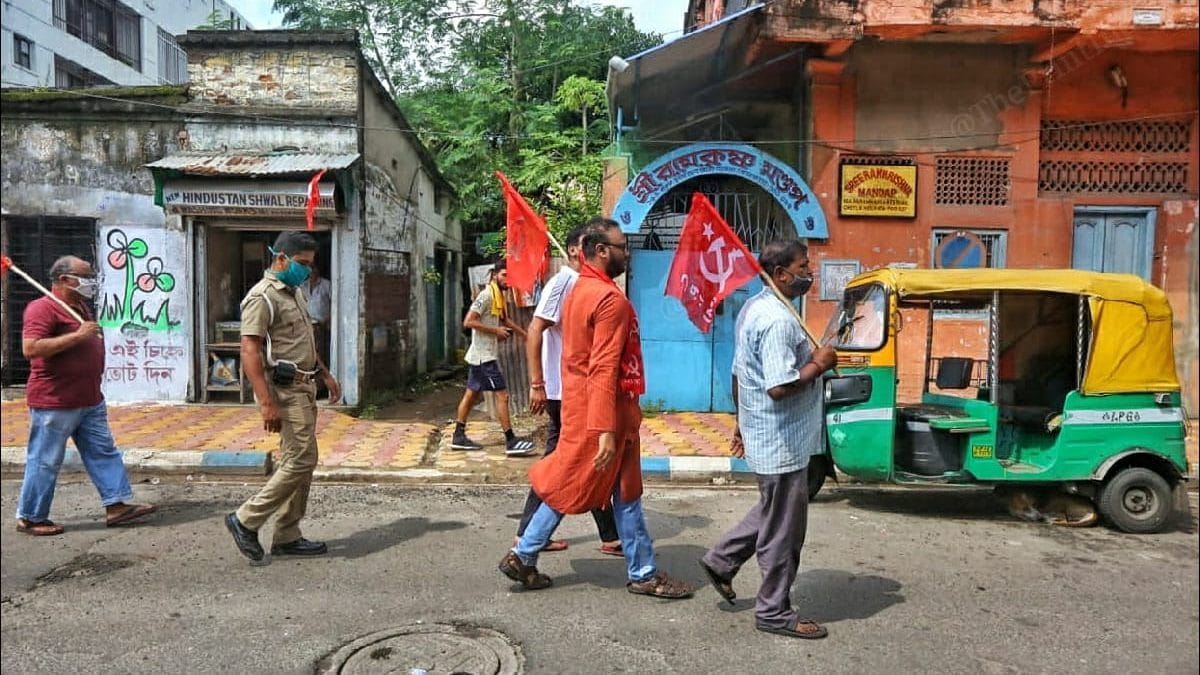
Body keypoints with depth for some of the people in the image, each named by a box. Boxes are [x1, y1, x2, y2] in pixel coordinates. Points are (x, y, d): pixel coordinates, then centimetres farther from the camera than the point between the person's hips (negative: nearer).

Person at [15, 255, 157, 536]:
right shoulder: (42, 308, -14)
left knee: (104, 452, 9)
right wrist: (77, 335, -26)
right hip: (54, 403, -9)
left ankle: (117, 505, 14)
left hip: (90, 401, 9)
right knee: (45, 462, 3)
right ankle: (30, 518, 16)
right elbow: (30, 348, -26)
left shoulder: (82, 307, 16)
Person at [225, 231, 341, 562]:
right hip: (285, 390, -10)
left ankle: (287, 537, 18)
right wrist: (267, 402, -25)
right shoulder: (262, 297, -13)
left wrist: (326, 375, 22)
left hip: (303, 388, 10)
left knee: (297, 462, 11)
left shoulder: (294, 293, 17)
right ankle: (246, 520, 3)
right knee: (301, 460, -10)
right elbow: (250, 352, -20)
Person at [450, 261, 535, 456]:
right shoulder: (486, 295, -15)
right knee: (502, 395, -8)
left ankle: (459, 436, 20)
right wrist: (495, 330, -18)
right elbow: (468, 322, -22)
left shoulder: (499, 296, 13)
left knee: (472, 394, 13)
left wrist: (525, 334, 27)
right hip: (484, 356, -10)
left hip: (482, 355, 10)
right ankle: (511, 441, -6)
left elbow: (505, 319, 30)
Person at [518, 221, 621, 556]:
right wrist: (536, 384, -22)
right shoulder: (562, 282, -14)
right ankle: (611, 536, 13)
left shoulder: (581, 284, 13)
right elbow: (534, 332, -20)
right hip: (564, 391, -9)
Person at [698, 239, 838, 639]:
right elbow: (780, 387, -30)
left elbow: (739, 375, 16)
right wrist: (819, 364, -15)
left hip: (761, 435, 10)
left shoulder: (754, 308, 10)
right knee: (783, 530, 4)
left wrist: (742, 423, 24)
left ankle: (721, 561, 31)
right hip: (782, 443, -10)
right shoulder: (778, 320, -23)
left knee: (772, 513, 25)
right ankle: (774, 612, 19)